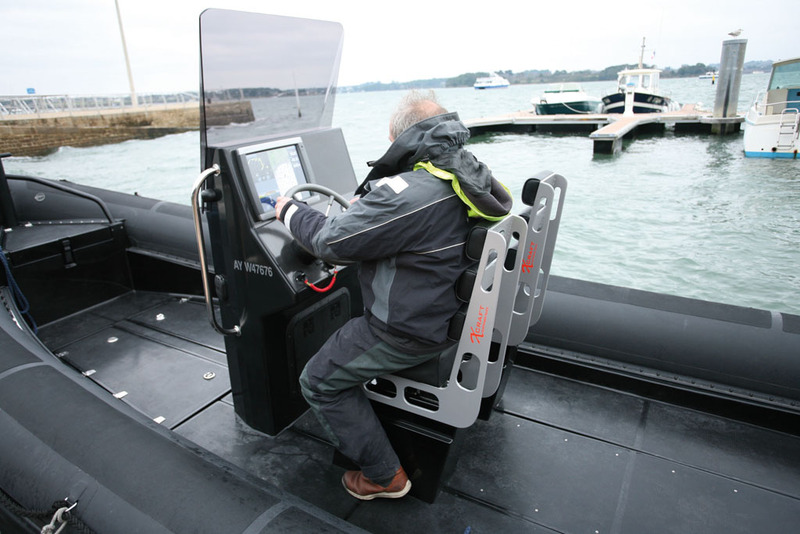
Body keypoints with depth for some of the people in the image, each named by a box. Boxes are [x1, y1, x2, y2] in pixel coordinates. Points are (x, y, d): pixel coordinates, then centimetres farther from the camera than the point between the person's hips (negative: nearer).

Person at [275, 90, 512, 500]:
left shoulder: (406, 194, -30)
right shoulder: (468, 177, -1)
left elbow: (333, 242, -22)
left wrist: (290, 211, -4)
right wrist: (365, 203, 17)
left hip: (410, 331, -9)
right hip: (451, 310, 10)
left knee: (319, 382, 7)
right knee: (350, 325, 33)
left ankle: (384, 476, 17)